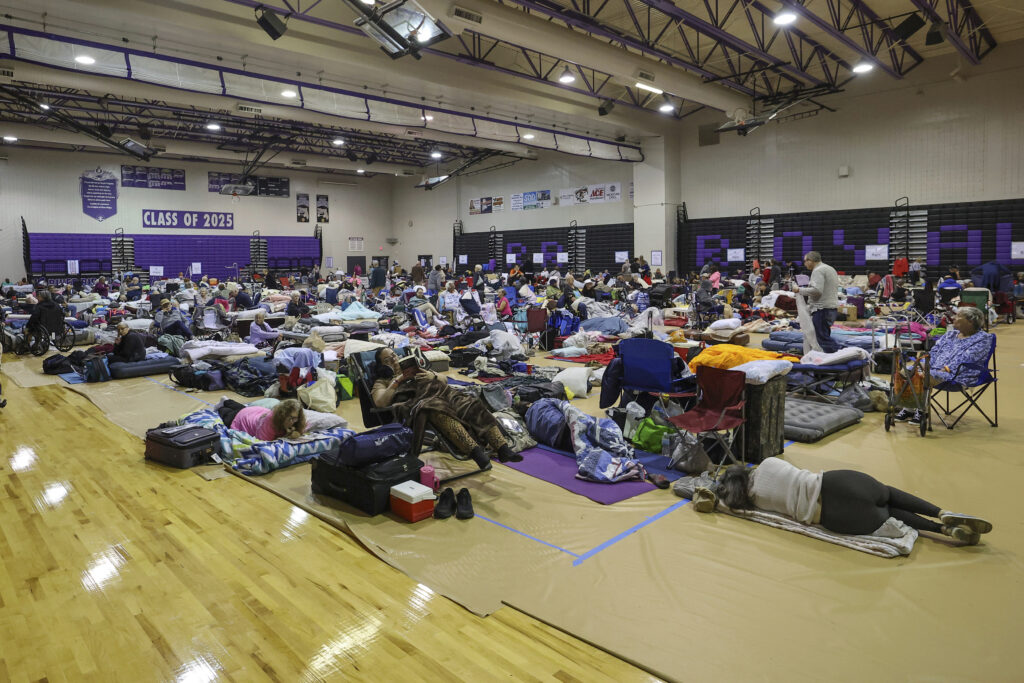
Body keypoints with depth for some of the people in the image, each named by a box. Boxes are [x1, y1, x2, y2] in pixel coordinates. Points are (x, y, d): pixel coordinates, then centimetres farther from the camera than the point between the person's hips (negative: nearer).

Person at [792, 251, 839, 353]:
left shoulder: (818, 270, -12)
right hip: (833, 307, 10)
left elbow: (817, 290, -24)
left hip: (822, 309, -10)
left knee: (823, 337, -8)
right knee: (824, 336, 15)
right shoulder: (830, 269, 20)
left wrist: (799, 289, -15)